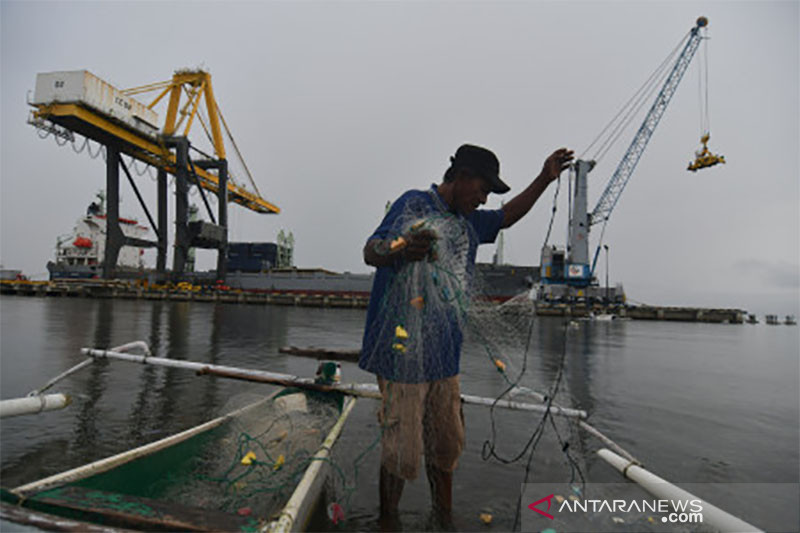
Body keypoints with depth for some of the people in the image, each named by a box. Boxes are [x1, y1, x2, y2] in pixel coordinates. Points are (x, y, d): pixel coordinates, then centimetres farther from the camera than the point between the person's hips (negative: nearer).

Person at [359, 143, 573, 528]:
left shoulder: (468, 222, 16)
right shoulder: (414, 204, -9)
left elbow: (507, 217, 31)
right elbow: (370, 252, -20)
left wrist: (545, 178, 24)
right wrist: (401, 248, -42)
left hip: (444, 357, 8)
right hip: (404, 353, -8)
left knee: (446, 446, 18)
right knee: (402, 452, 1)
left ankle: (444, 519, 37)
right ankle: (387, 522, 24)